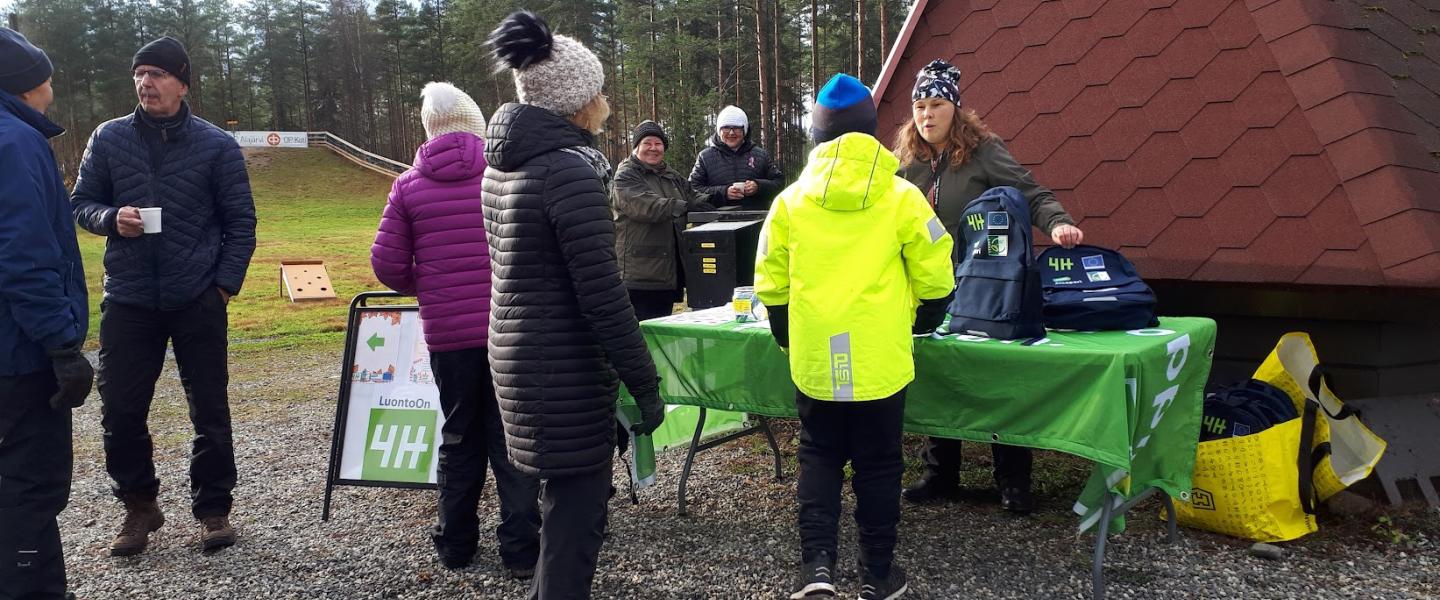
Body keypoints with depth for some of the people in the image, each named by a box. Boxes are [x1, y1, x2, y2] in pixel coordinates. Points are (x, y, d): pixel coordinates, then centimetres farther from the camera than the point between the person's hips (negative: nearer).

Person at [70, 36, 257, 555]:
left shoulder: (217, 146, -1)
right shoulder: (109, 138, 4)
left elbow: (241, 223, 2)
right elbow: (81, 204, 10)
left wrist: (225, 284, -7)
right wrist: (112, 218, -12)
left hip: (199, 302, -2)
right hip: (128, 302, 2)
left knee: (210, 412, 5)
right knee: (120, 412, 5)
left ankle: (213, 510, 20)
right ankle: (139, 506, 25)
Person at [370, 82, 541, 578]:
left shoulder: (410, 185, 2)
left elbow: (387, 264, 0)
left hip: (447, 332, 2)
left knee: (459, 439, 16)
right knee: (512, 439, 6)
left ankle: (455, 544, 25)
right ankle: (521, 551, 8)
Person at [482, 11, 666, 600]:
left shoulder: (504, 164, 10)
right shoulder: (570, 167, -18)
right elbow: (601, 292, -21)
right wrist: (645, 383, -15)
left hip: (516, 352, 9)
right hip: (565, 369, -9)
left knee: (565, 498, 22)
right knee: (576, 513, 2)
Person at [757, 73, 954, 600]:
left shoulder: (791, 199, 1)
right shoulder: (901, 197, -4)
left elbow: (771, 281, 5)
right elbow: (935, 276, -1)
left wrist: (787, 335, 21)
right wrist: (924, 320, 19)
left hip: (814, 358, 1)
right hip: (879, 359, -1)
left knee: (819, 459, 16)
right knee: (878, 465, 11)